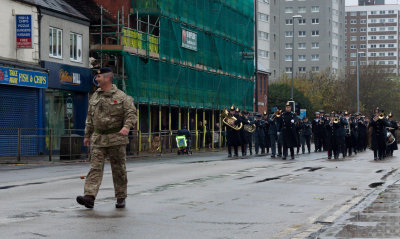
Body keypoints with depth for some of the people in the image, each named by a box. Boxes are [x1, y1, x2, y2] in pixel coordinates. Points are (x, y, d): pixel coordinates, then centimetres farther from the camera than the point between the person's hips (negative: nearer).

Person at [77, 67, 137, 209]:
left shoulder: (121, 97, -2)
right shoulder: (94, 97, 14)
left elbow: (131, 113, -8)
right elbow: (90, 118, 21)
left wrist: (127, 126, -26)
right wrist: (87, 135, 20)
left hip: (116, 139, -4)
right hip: (98, 139, 4)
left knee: (118, 169, 4)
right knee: (95, 167, -8)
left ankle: (121, 198, 15)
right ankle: (89, 196, -17)